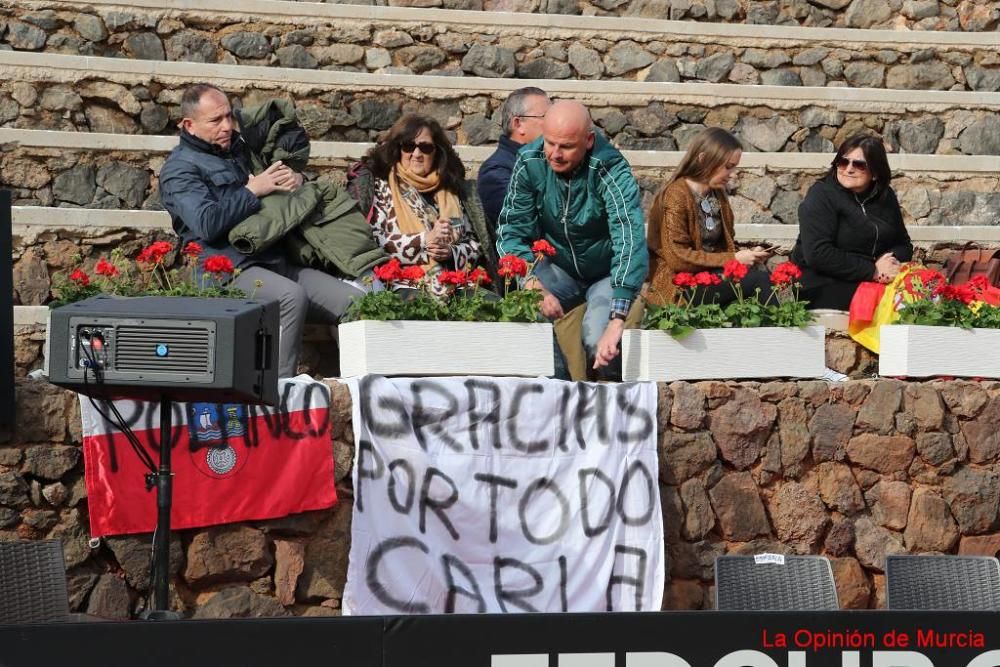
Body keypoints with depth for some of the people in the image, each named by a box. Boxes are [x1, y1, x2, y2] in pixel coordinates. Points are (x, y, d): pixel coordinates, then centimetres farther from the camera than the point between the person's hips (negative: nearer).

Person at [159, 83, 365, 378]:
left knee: (358, 301, -11)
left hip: (274, 261, 7)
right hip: (230, 267, -7)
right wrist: (253, 191, -8)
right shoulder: (180, 168, 2)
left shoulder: (239, 149, 24)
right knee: (292, 296, -37)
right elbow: (208, 223, -15)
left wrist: (296, 178, 13)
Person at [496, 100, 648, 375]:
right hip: (559, 267, 3)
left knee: (599, 338, -30)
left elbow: (631, 244, -40)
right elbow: (512, 232, -13)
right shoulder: (530, 162, -17)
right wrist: (535, 287, -32)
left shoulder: (611, 171, -29)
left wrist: (617, 321, -52)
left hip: (607, 272, -3)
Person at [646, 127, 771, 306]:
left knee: (761, 277, -24)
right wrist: (734, 259, -16)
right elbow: (678, 258, -18)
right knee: (758, 279, -25)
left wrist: (745, 255, -1)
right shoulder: (676, 195, -12)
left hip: (711, 276, 7)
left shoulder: (716, 194, 12)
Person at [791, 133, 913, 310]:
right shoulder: (821, 195, -9)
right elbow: (818, 254, -20)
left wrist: (893, 262, -8)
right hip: (826, 289, -6)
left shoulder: (886, 197, 9)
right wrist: (872, 271, -19)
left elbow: (903, 245, 17)